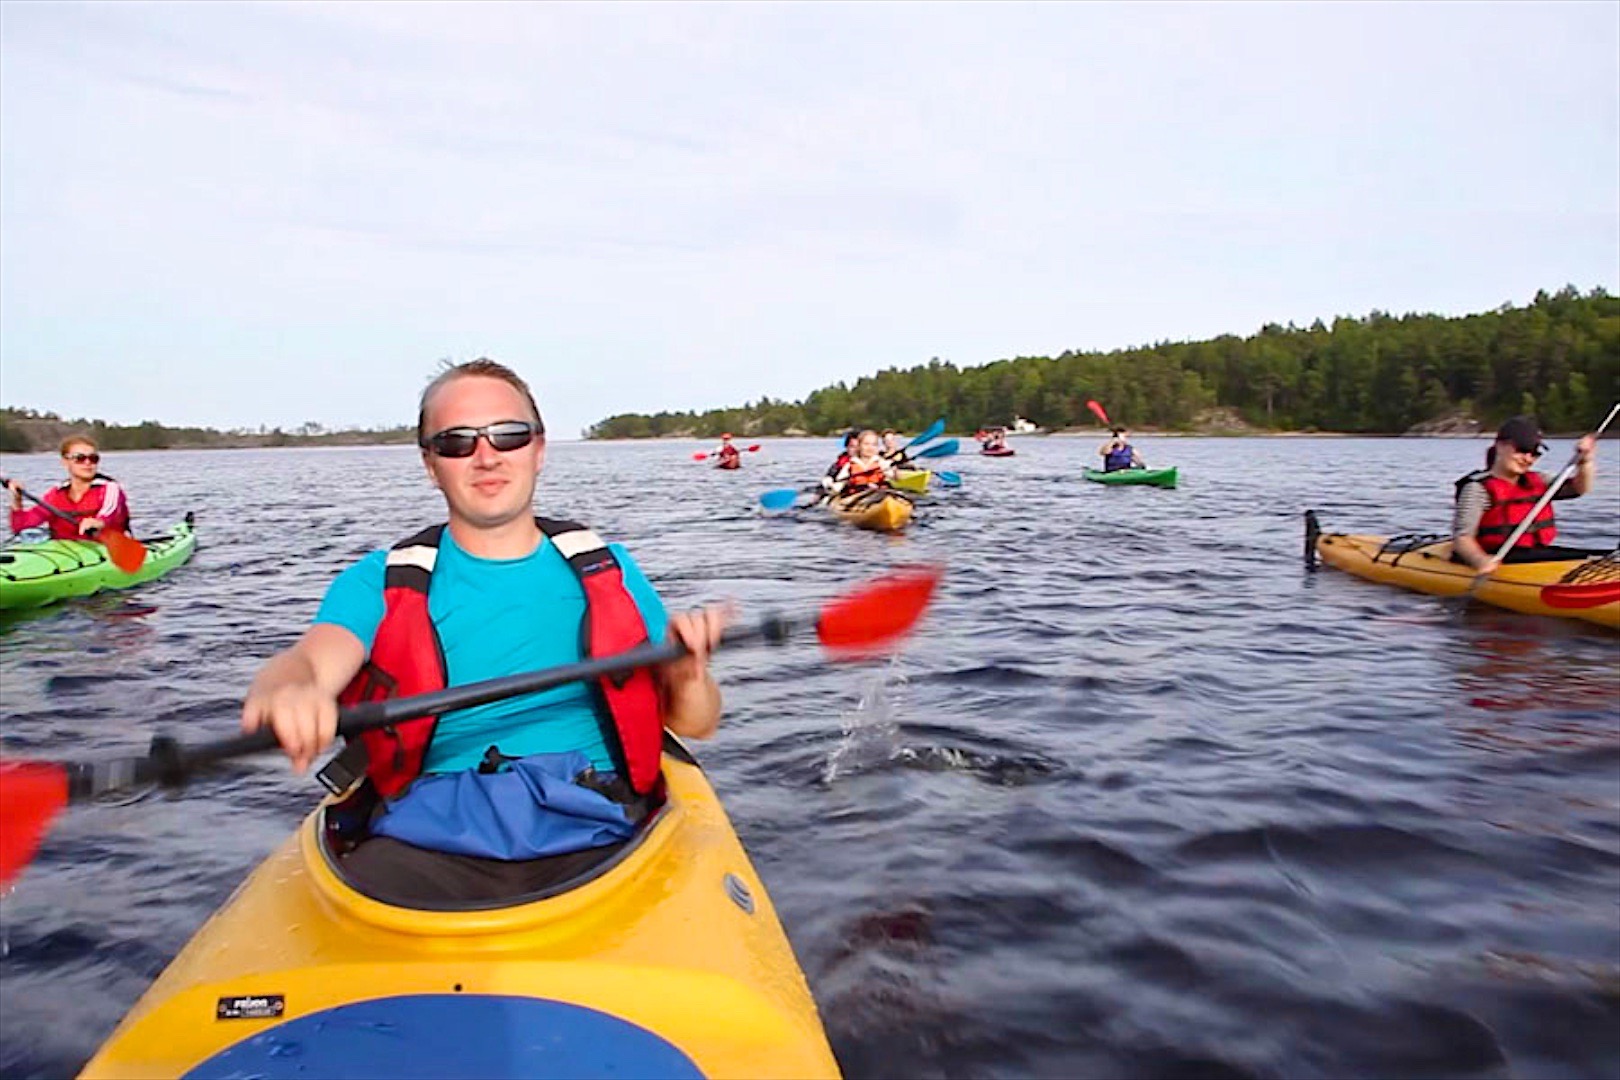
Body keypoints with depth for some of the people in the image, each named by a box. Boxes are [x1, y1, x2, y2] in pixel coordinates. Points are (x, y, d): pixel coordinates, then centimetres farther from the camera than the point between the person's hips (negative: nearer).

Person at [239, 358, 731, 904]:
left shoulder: (605, 569, 14)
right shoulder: (381, 582, 12)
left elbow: (695, 724, 13)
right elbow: (307, 662, -9)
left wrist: (688, 674, -11)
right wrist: (285, 695, -34)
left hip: (590, 829, 1)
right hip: (430, 833, 0)